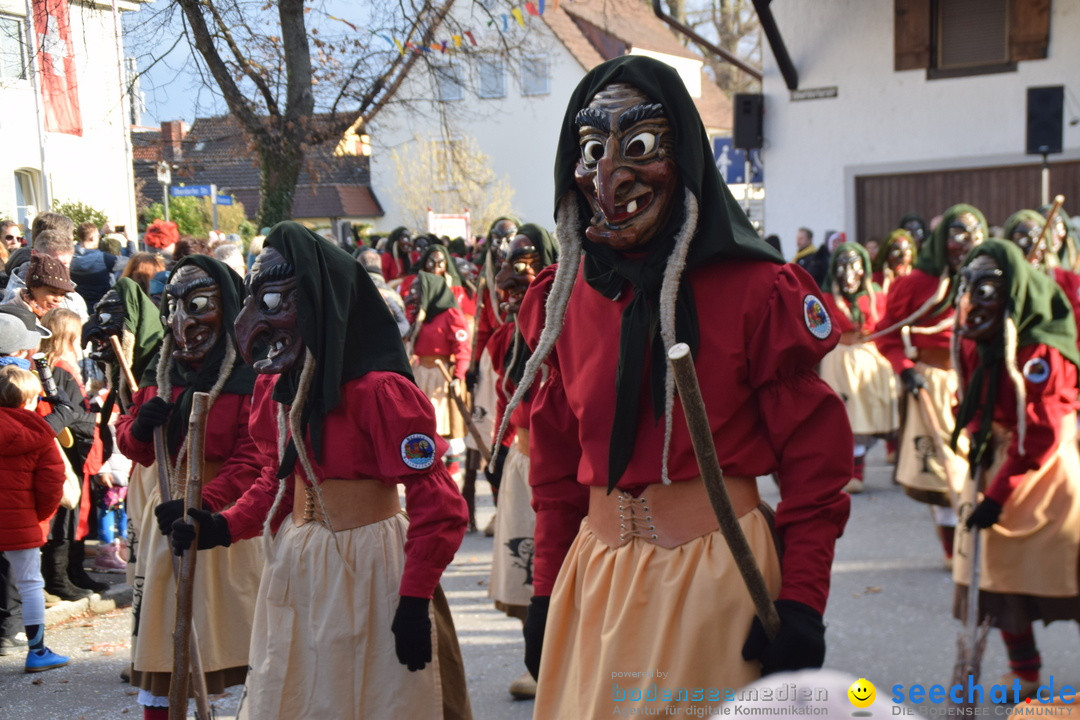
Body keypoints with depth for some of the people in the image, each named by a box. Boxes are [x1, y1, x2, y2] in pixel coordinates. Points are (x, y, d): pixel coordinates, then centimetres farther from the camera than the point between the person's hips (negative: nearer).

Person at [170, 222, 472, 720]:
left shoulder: (379, 390, -19)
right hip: (296, 564, 8)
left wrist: (415, 599, -20)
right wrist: (224, 527, 3)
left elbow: (437, 505, -19)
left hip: (368, 567, -7)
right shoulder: (276, 388, 6)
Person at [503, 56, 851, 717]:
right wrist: (546, 596, 8)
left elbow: (815, 458, -8)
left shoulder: (756, 291, -9)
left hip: (719, 570, -4)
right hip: (596, 576, 4)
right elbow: (555, 465, 11)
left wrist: (801, 603, -13)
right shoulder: (564, 299, 3)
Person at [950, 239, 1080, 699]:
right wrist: (978, 437, -5)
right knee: (999, 565, 7)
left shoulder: (1039, 351, -21)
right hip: (998, 459, 7)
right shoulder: (974, 340, 2)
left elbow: (1040, 433, -23)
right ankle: (1023, 670, 20)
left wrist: (997, 493, -24)